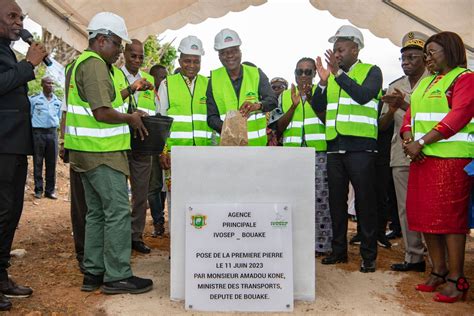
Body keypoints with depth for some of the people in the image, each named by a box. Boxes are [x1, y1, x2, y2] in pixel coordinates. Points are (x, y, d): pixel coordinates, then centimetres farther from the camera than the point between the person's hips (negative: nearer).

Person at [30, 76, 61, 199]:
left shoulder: (58, 101, 10)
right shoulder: (34, 99, 0)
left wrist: (54, 127, 12)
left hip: (52, 133, 3)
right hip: (38, 132, -3)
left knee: (51, 163, 3)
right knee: (38, 163, 1)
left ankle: (50, 190, 9)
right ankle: (38, 190, 7)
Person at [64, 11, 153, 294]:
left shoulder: (83, 62, 19)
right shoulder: (95, 64, -14)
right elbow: (102, 113, -22)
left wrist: (130, 90, 20)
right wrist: (131, 119, -8)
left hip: (89, 152, 11)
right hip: (102, 152, -11)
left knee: (97, 212, 14)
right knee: (118, 212, -5)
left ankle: (94, 273, 21)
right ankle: (117, 276, 2)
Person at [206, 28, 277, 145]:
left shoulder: (256, 74, 3)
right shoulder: (214, 79, 1)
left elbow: (273, 100, -8)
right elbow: (211, 116, -2)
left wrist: (257, 105, -30)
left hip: (257, 141, 1)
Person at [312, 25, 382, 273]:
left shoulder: (371, 71, 4)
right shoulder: (331, 76, 16)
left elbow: (363, 95, -16)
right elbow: (317, 108, 8)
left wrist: (338, 73, -18)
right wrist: (323, 82, -5)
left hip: (361, 147, -5)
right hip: (335, 147, 5)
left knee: (365, 201, 0)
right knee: (336, 200, 10)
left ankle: (368, 255, 9)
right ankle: (339, 250, 22)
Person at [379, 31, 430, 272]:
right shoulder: (395, 87, 17)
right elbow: (382, 125, 13)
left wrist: (404, 104, -17)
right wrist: (392, 109, -6)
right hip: (400, 156, 5)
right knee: (405, 208, 7)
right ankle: (414, 257, 16)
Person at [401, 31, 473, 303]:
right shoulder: (424, 83, 21)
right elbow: (411, 116, 16)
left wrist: (421, 142, -17)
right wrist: (409, 140, -4)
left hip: (452, 158, -7)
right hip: (422, 158, 7)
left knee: (450, 217, -6)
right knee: (424, 216, 7)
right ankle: (439, 271, 19)